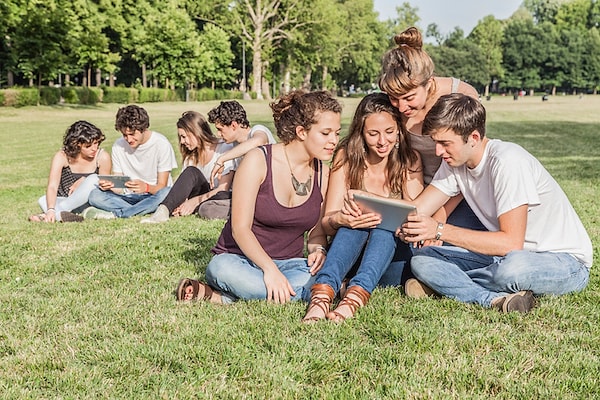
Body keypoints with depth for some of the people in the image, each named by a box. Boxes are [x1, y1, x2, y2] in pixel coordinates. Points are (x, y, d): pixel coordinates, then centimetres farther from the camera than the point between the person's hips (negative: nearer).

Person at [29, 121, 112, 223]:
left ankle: (57, 213, -32)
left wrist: (83, 181, -19)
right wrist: (50, 209, -41)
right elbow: (52, 186, -23)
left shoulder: (102, 157, -11)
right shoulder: (62, 157, -13)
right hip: (62, 201, 0)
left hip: (85, 202, 1)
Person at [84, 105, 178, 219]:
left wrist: (146, 187, -34)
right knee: (95, 195, -21)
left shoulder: (162, 144, -10)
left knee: (166, 193, -39)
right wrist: (109, 185, -24)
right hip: (129, 197, 3)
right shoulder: (118, 145, 0)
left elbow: (161, 186, -12)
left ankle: (115, 214, -33)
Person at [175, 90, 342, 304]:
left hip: (290, 264, 5)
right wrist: (269, 268, -30)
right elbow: (240, 228, -16)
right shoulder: (258, 160, -11)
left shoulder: (323, 172, 4)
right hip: (241, 260, -5)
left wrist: (318, 250, -15)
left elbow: (317, 232, 10)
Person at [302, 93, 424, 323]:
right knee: (353, 221, -32)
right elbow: (327, 223, -10)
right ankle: (322, 294, -53)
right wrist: (339, 219, -35)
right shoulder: (347, 158, -4)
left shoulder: (409, 160, -2)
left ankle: (355, 297, -54)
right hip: (349, 249, 0)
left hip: (394, 252, 0)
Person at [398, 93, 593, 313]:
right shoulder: (455, 162, -1)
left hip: (566, 262, -7)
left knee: (513, 268, -43)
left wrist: (440, 230, -32)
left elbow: (511, 242, -30)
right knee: (422, 260, -10)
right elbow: (415, 212, -1)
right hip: (507, 255, 8)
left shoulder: (507, 161, -25)